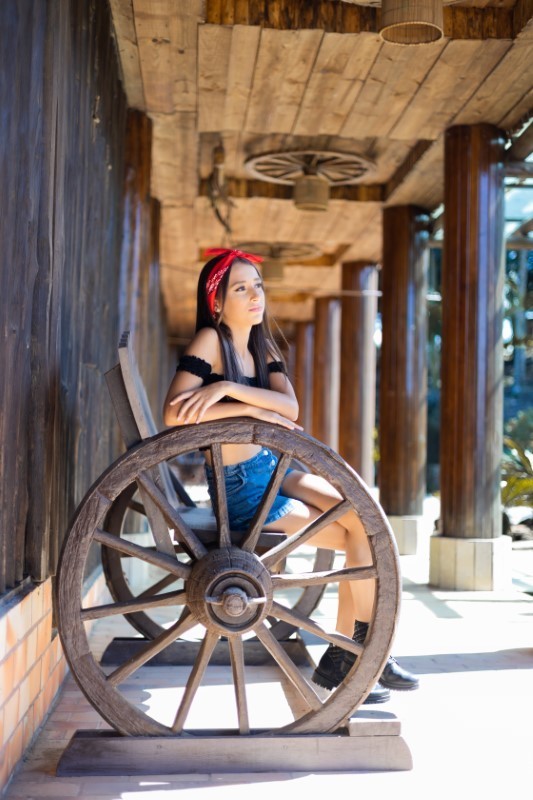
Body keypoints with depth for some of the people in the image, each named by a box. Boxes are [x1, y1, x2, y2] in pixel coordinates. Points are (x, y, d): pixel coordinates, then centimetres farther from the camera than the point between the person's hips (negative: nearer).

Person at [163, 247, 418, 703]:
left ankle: (345, 657, 1)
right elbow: (174, 413, -27)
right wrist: (254, 409, -22)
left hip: (273, 469, 7)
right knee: (360, 537, -9)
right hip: (240, 488, -7)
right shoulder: (210, 340, -11)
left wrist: (228, 388, -23)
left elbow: (290, 408, -8)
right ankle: (361, 651, 10)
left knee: (364, 521, -9)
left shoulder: (262, 348, 10)